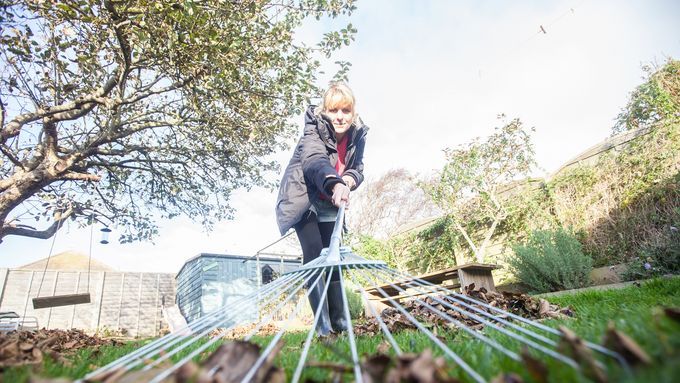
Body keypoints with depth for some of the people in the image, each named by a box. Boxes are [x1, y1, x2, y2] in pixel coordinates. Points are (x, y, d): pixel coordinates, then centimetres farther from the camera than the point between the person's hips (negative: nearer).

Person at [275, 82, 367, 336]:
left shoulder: (357, 134, -8)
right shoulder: (314, 128, -24)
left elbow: (358, 170, -1)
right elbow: (315, 159, -45)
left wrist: (349, 180, -26)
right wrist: (335, 183, -65)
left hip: (330, 204, 5)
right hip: (302, 199, -5)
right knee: (314, 254, -17)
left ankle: (339, 320, 11)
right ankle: (322, 323, -11)